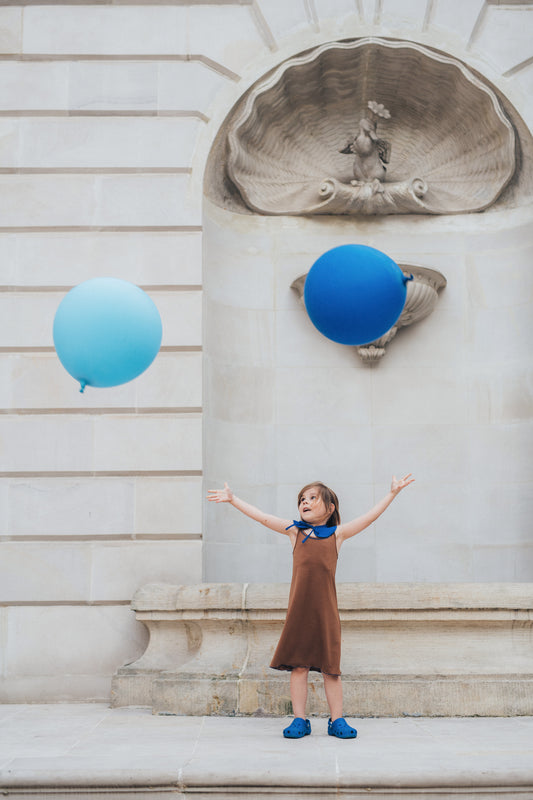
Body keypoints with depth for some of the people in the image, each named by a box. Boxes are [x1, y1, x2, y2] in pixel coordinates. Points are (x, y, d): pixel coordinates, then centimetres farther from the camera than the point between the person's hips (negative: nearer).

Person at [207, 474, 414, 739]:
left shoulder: (337, 534, 9)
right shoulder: (294, 531, 11)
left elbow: (370, 516, 11)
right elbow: (263, 517, 13)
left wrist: (392, 492, 9)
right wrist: (233, 499, 12)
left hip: (326, 611, 0)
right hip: (298, 611, 1)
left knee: (330, 668, 6)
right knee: (298, 666, 4)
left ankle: (337, 720, 17)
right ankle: (299, 720, 15)